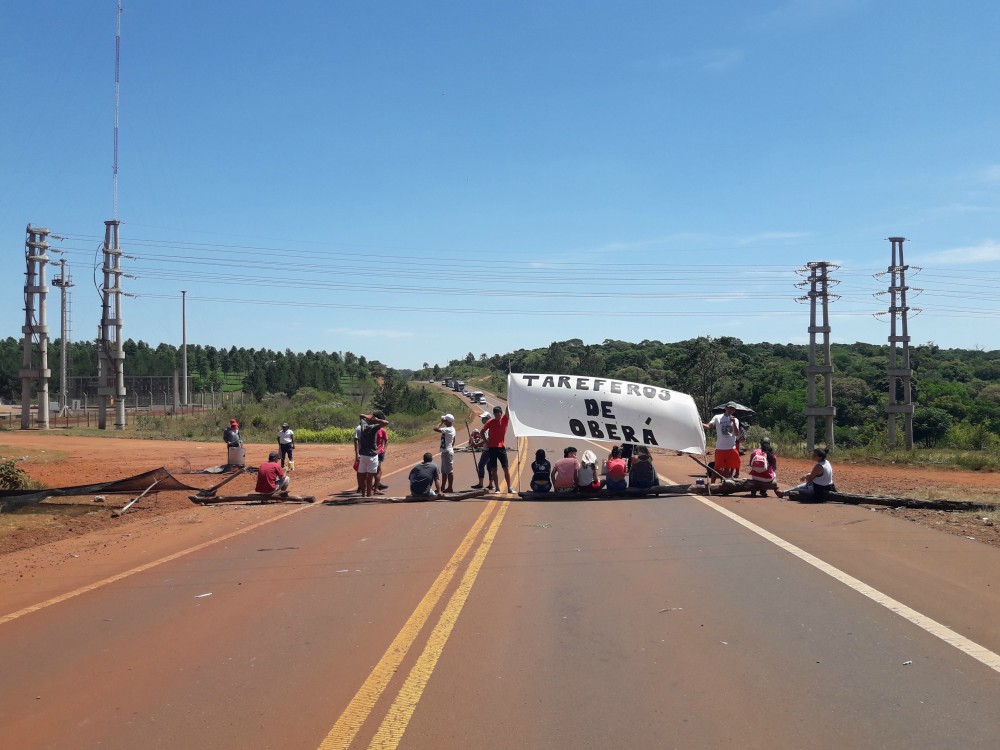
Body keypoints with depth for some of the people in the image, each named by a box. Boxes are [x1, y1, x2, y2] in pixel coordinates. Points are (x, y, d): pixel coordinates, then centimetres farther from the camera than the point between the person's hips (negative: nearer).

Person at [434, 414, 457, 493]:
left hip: (447, 452, -10)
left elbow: (435, 429, -28)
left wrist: (441, 422, -16)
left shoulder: (448, 429, -20)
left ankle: (450, 488, 1)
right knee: (444, 471, 16)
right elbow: (453, 441, 19)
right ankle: (443, 487, 23)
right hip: (445, 452, 10)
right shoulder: (451, 429, 11)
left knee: (449, 471, -4)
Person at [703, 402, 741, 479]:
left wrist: (733, 422, -15)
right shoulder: (717, 418, 1)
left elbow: (737, 433, -3)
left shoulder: (735, 420, 9)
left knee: (728, 468, 9)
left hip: (731, 448, 3)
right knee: (717, 468, 2)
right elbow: (708, 426, -13)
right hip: (720, 448, -2)